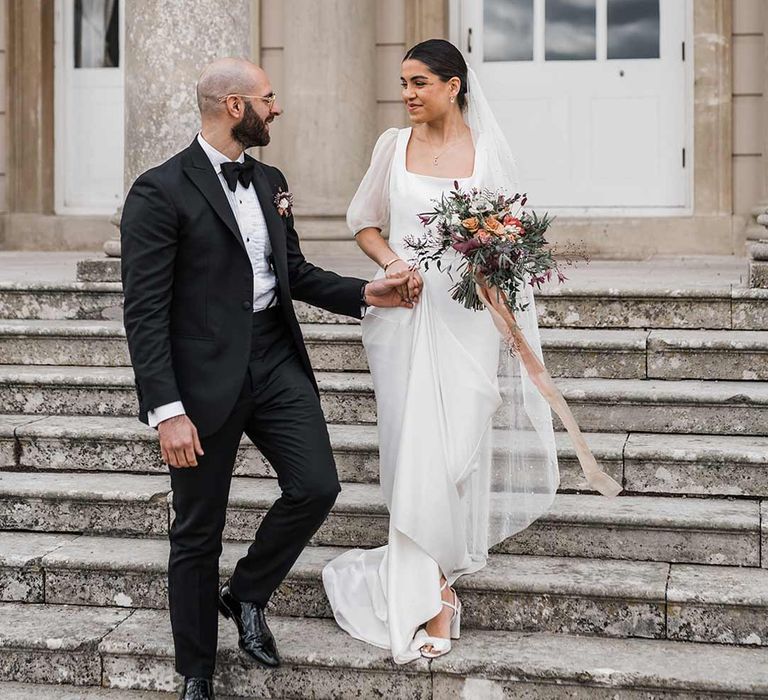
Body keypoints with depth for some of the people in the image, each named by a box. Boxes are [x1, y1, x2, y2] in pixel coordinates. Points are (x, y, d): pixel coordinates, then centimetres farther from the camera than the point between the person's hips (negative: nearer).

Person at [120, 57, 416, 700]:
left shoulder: (269, 181, 11)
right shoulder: (160, 192, -12)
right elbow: (145, 313, -15)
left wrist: (363, 294, 5)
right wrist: (167, 410, -20)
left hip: (276, 359, 6)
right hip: (206, 375, -6)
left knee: (317, 487, -2)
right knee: (198, 531, 7)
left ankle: (247, 596, 26)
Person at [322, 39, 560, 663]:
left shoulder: (488, 149, 3)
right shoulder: (394, 145, 6)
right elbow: (363, 221, 13)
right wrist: (391, 262, -5)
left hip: (467, 318, -1)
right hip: (404, 312, 1)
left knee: (455, 444, -3)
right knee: (414, 444, -1)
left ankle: (426, 580, 16)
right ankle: (434, 594, 9)